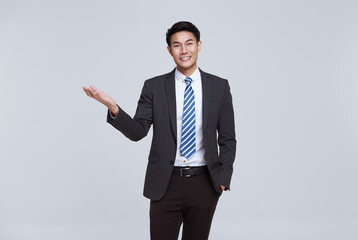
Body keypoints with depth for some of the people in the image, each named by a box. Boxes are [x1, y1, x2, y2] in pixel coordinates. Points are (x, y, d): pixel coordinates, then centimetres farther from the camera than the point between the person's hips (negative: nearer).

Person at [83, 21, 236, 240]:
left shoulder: (219, 86, 3)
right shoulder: (154, 87, 2)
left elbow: (228, 139, 6)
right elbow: (137, 131, -3)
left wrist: (222, 179, -2)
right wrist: (113, 108, -20)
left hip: (204, 184, 1)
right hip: (166, 184, -1)